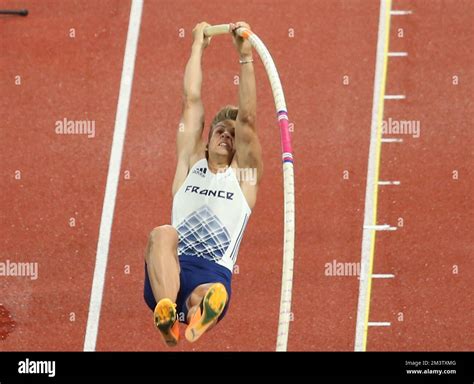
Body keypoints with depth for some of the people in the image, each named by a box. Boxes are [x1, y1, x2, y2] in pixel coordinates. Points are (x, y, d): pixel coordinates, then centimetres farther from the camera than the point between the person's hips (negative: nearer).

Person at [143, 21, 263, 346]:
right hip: (169, 271, 1)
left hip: (213, 272, -1)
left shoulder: (243, 174, 19)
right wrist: (198, 46, 28)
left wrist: (246, 57, 3)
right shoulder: (191, 164, 25)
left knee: (210, 297, -38)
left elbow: (247, 118, 7)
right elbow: (192, 100, 23)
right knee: (162, 234, -36)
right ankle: (167, 314, -59)